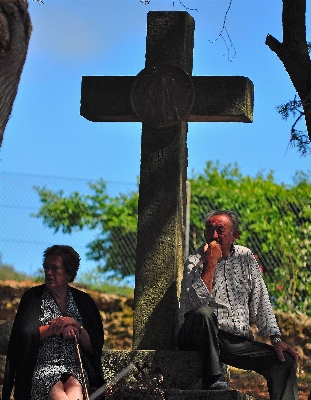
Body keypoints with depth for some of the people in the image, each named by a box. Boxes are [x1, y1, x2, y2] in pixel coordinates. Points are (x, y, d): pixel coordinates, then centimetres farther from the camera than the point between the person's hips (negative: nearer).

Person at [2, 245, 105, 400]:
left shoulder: (83, 301, 16)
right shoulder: (33, 297, 11)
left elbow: (93, 346, 11)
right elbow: (24, 334, -3)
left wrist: (76, 326, -5)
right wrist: (56, 326, -7)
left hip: (75, 368, 1)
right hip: (42, 368, -1)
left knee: (74, 386, -35)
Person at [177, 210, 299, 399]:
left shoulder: (245, 257, 11)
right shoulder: (195, 262, -2)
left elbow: (260, 301, 12)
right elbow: (198, 302, -21)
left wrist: (276, 339, 3)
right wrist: (211, 264, -18)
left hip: (239, 342, 4)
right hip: (202, 338, -4)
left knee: (285, 361, -13)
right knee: (204, 313, -36)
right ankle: (213, 379, -30)